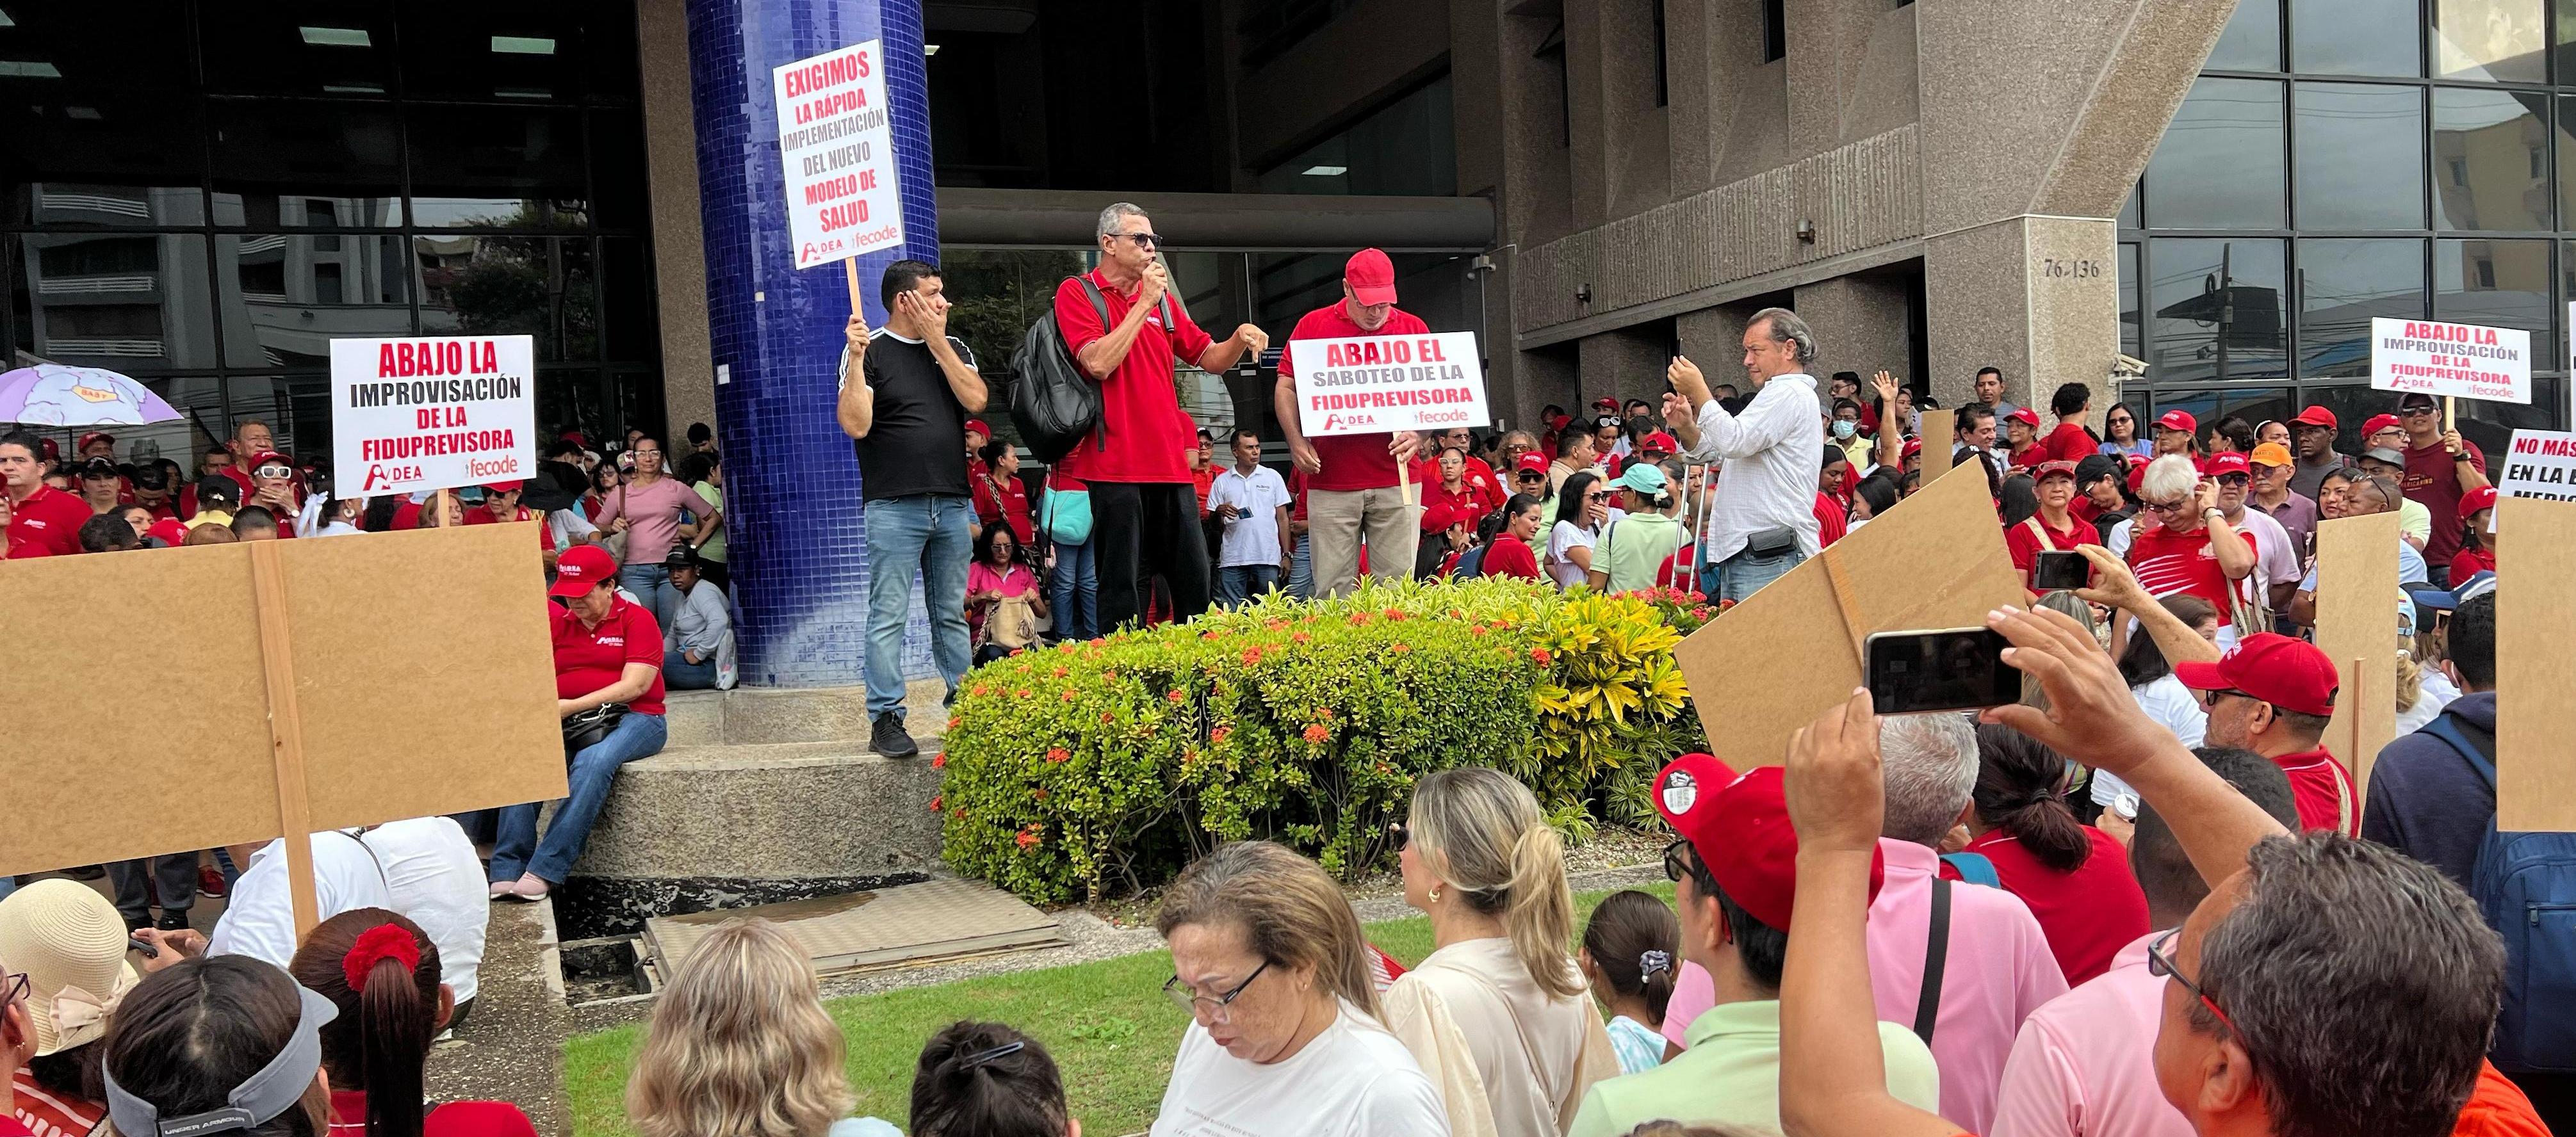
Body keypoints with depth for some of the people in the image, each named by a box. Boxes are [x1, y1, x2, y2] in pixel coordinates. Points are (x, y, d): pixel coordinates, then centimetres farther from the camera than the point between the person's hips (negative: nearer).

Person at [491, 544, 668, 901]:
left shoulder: (637, 619, 1)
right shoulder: (556, 621, 17)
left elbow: (634, 686, -9)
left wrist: (572, 706, -17)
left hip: (632, 720, -4)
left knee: (594, 761, -36)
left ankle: (544, 871, -37)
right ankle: (508, 871, -30)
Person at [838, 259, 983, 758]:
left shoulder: (954, 349, 13)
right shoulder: (869, 352, -1)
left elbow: (974, 400, -4)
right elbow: (856, 425, -12)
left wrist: (937, 342, -4)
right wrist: (856, 357, -18)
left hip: (953, 504, 5)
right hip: (894, 507, -5)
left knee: (952, 614, 10)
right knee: (889, 617, -4)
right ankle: (886, 720, -2)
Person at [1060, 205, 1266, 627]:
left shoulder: (1161, 299, 18)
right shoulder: (1077, 293, 0)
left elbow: (1212, 360, 21)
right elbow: (1098, 363, -15)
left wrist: (1240, 337, 0)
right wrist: (1144, 303, -11)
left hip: (1170, 465, 6)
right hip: (1116, 466, -6)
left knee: (1196, 584, 7)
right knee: (1123, 590, -4)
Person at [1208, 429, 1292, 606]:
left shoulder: (1273, 477, 10)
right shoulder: (1222, 482, 9)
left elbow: (1282, 518, 11)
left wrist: (1286, 554, 5)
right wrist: (1220, 512, -13)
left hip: (1268, 558, 0)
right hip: (1232, 558, 0)